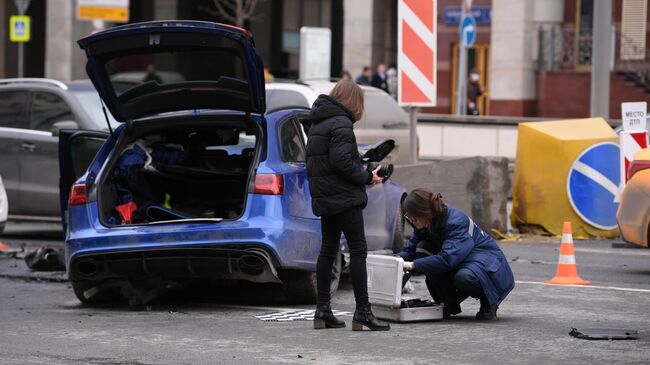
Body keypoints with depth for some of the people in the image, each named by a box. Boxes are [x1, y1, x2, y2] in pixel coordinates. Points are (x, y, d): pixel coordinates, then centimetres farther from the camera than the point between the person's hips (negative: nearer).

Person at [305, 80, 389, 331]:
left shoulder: (316, 123, 16)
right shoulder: (341, 123, -13)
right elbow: (341, 161, -22)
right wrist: (367, 177, -9)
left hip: (324, 197, 9)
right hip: (344, 197, -9)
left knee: (328, 250, 12)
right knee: (358, 250, -7)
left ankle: (322, 310, 12)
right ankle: (363, 312, -10)